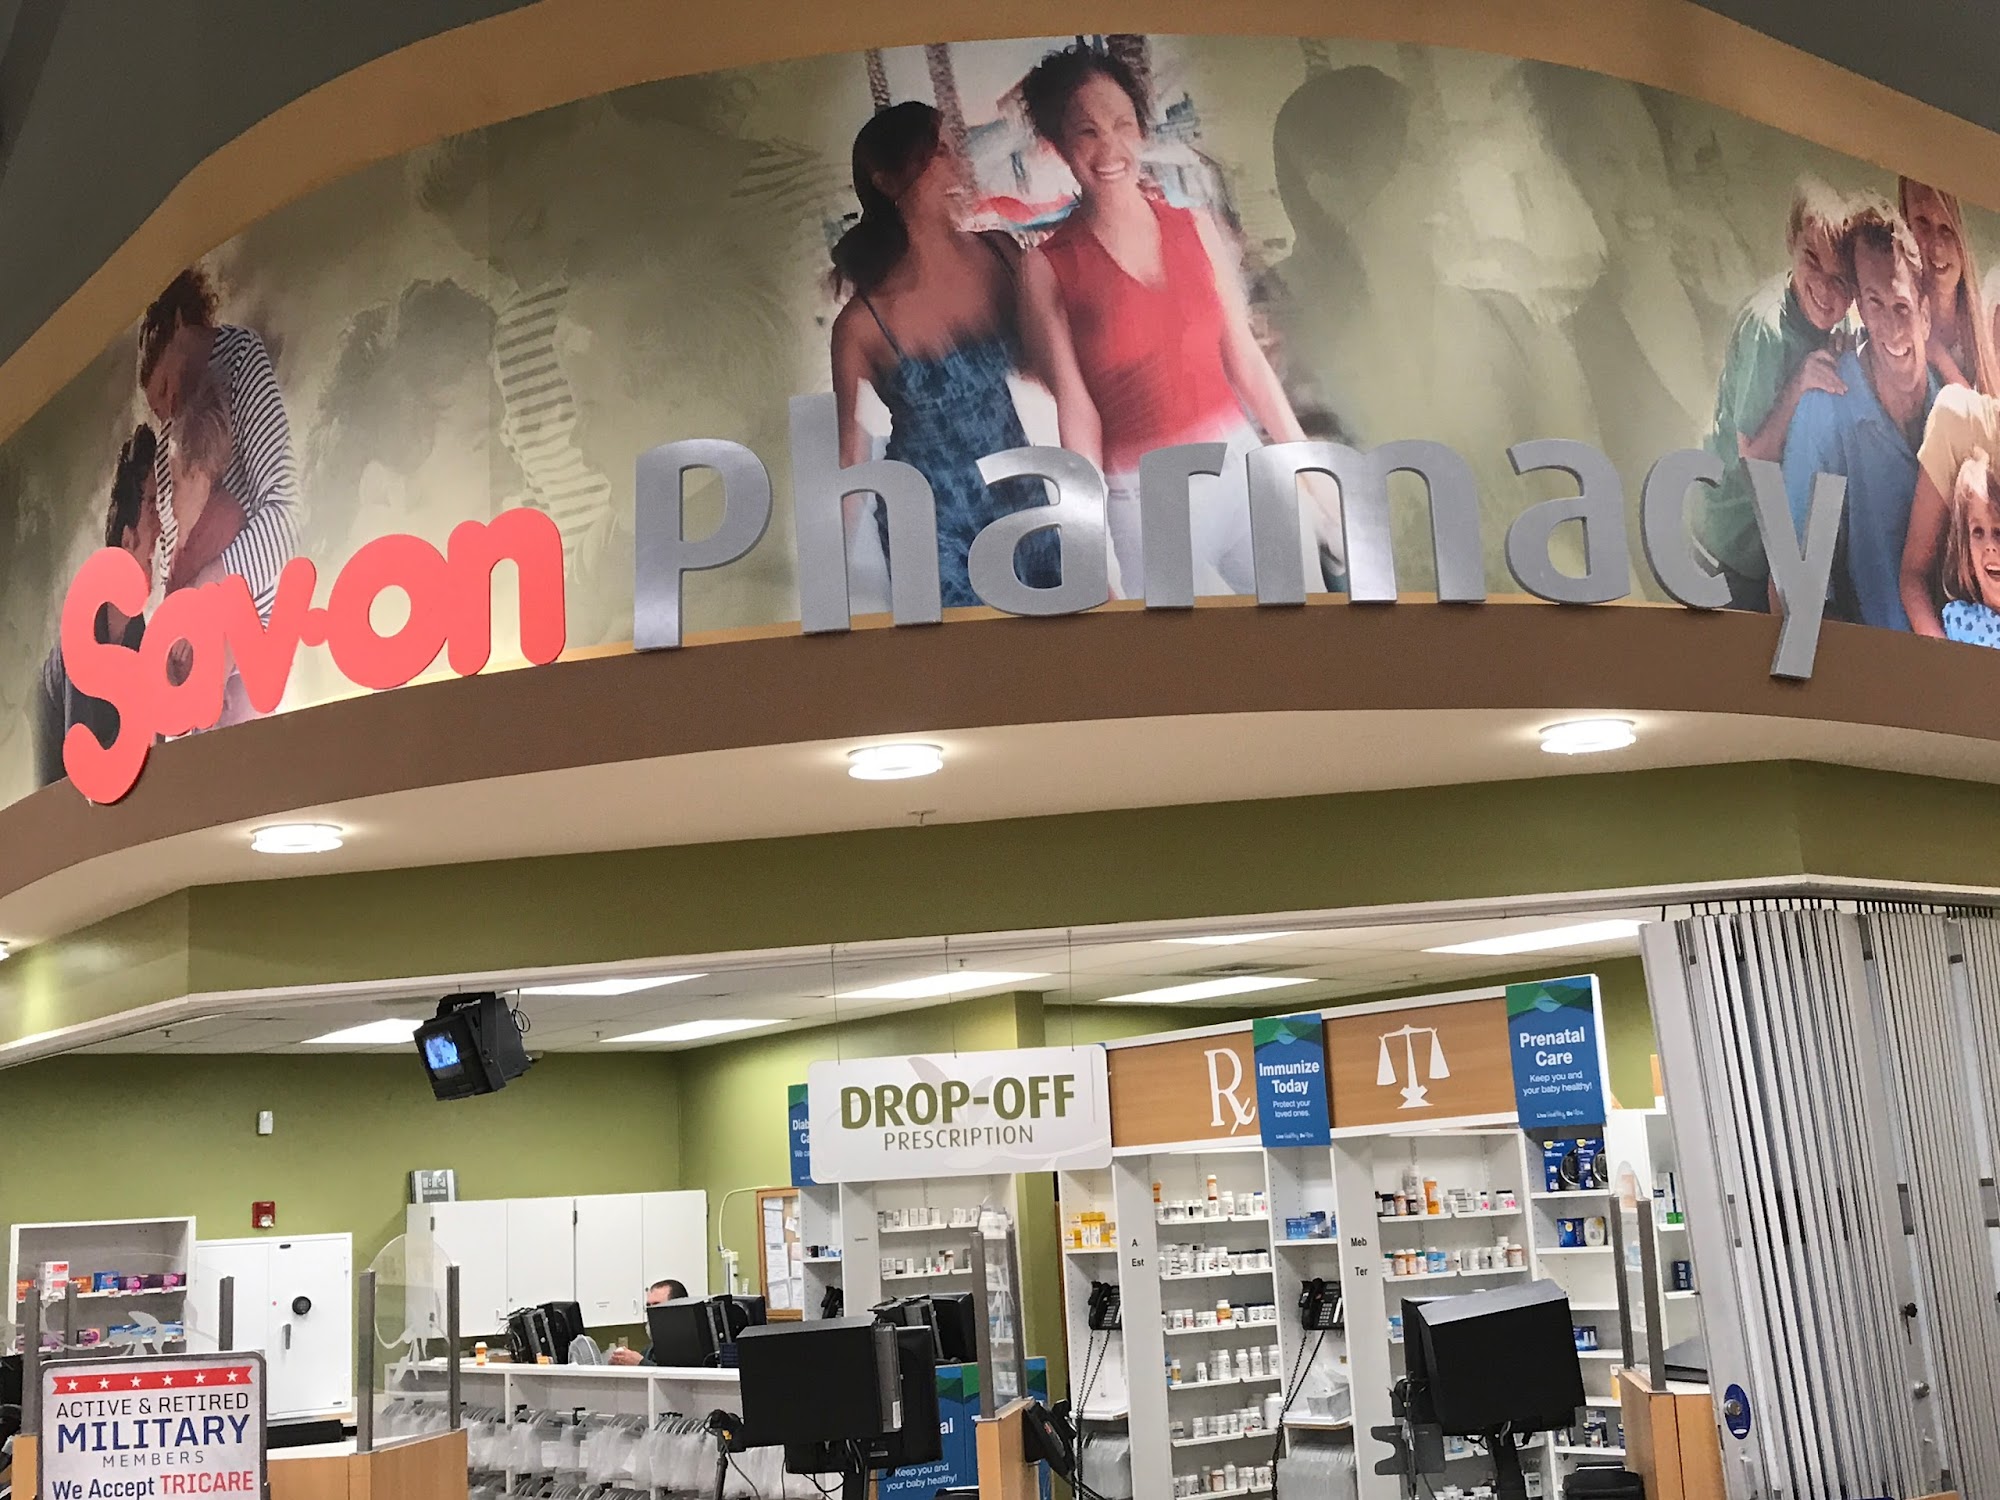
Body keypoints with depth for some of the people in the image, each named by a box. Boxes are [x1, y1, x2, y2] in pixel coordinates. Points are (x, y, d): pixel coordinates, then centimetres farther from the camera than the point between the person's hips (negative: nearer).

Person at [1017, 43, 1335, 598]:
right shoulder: (1048, 269, -4)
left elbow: (1246, 360, 8)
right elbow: (1076, 411, -7)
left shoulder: (1195, 228, 6)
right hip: (1142, 499, -3)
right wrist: (1093, 547, -8)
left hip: (1243, 466, 4)